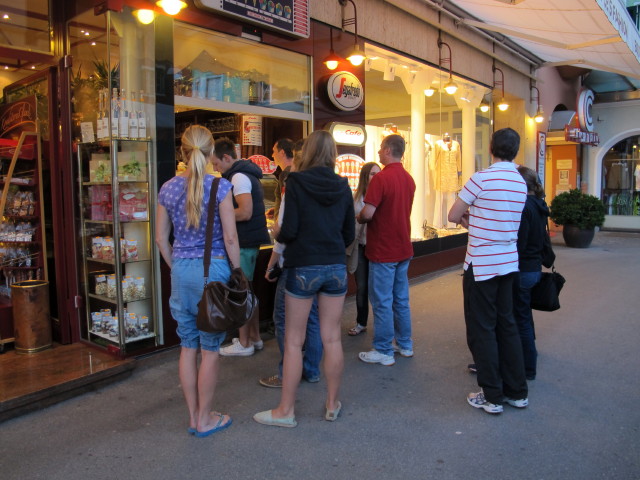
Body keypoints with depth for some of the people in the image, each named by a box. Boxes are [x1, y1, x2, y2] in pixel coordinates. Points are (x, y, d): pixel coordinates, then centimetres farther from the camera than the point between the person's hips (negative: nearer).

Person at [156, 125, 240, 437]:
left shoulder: (168, 189, 4)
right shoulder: (220, 187, -10)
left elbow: (161, 239, 8)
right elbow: (230, 238, -11)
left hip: (181, 270, 5)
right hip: (213, 268, -4)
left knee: (188, 346, 14)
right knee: (210, 349, 8)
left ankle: (193, 417, 27)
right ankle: (205, 420, 20)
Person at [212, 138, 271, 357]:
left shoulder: (238, 177, -15)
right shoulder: (247, 173, 16)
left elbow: (245, 212, -24)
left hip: (244, 242, -10)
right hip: (251, 240, 10)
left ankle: (244, 343, 9)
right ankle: (254, 337, 26)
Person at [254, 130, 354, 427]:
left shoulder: (297, 181, -9)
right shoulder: (342, 186, 4)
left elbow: (289, 230, -14)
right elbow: (350, 234, 7)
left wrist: (278, 236, 8)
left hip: (303, 268, -4)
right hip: (336, 268, 4)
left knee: (293, 341, 6)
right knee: (332, 338, 12)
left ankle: (285, 411, 17)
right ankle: (332, 405, 26)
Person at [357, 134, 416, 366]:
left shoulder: (381, 178, -17)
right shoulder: (409, 179, 9)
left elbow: (367, 214, -24)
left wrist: (358, 218, -2)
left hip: (383, 250, -8)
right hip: (403, 248, 8)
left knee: (382, 301, 1)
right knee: (401, 299, 16)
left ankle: (384, 351, 10)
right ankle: (404, 344, 27)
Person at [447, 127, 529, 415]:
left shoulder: (482, 178, -14)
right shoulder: (521, 183, 8)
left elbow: (453, 216, -7)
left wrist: (466, 217, 12)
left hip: (481, 264, -7)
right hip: (508, 262, 7)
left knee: (482, 329, 3)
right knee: (506, 325, 15)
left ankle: (492, 396, 12)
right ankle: (517, 392, 24)